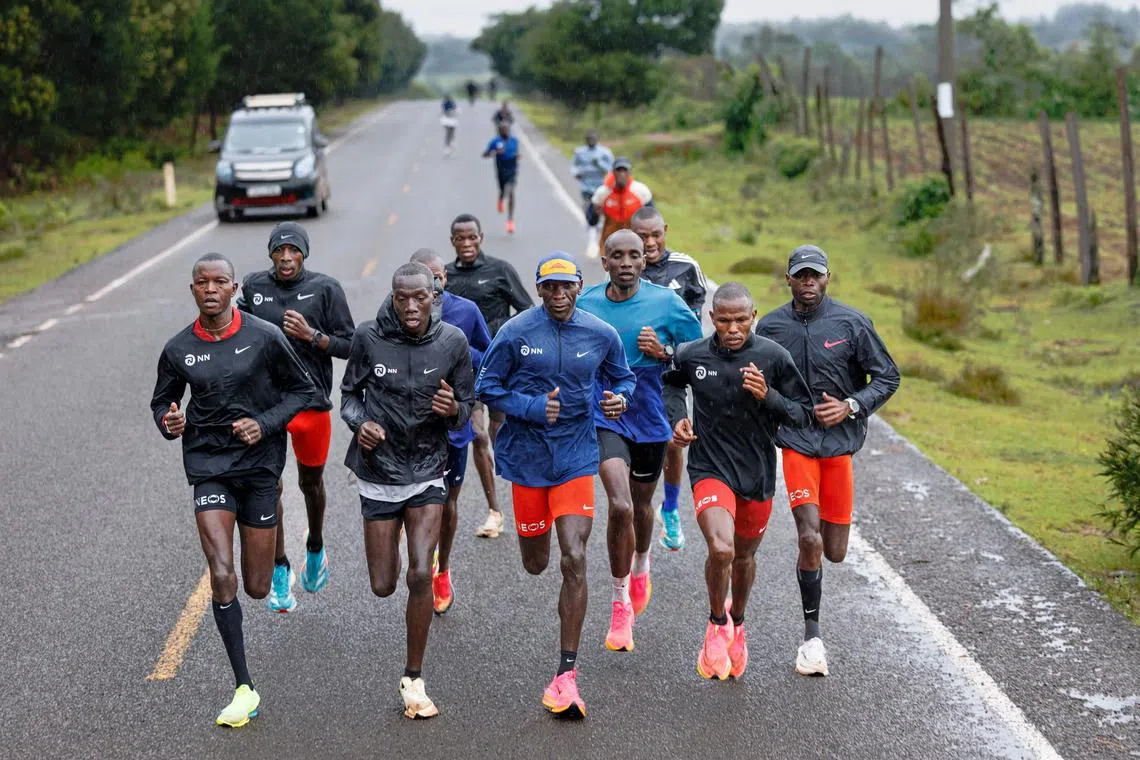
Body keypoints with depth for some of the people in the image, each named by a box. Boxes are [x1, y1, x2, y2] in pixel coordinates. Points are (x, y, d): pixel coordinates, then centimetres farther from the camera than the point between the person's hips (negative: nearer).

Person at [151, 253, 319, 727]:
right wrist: (169, 422, -10)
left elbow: (304, 392, 2)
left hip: (260, 463, -1)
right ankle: (244, 690, -6)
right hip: (208, 465, 1)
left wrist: (265, 424, -14)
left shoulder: (264, 337, -7)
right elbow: (162, 401, 14)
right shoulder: (178, 350, -1)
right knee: (221, 576, -15)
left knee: (257, 588, 6)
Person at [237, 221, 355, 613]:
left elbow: (350, 346, -4)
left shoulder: (325, 288, -5)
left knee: (311, 483, 17)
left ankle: (315, 549, 42)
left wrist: (311, 335, -18)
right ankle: (280, 569, 7)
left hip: (312, 401, -1)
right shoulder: (253, 286, 1)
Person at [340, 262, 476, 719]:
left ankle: (413, 680, 3)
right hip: (379, 474, 0)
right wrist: (359, 423, -17)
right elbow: (349, 393, 5)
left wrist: (453, 410, -21)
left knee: (421, 575, -14)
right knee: (383, 587, 6)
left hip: (427, 473, 0)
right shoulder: (369, 338, -10)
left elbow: (467, 406, 3)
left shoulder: (452, 342, -7)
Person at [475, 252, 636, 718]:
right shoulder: (515, 333, -7)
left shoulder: (601, 335, -1)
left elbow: (622, 378, 14)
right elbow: (487, 387, -1)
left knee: (574, 561, -13)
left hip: (576, 457, 0)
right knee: (535, 565, 11)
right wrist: (533, 408, -17)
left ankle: (566, 674, -8)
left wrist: (620, 398, -10)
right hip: (526, 456, 0)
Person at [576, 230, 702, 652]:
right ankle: (620, 602, -3)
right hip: (604, 416, -1)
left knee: (641, 504, 20)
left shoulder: (666, 303, -7)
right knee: (620, 505, -19)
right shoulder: (584, 303, -3)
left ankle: (641, 566, 53)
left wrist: (664, 353, -17)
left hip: (650, 416, 1)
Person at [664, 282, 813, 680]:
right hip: (710, 469, -2)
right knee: (721, 549, -24)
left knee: (744, 557, 19)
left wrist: (768, 396, -21)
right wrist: (677, 417, 0)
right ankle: (717, 624, 5)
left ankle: (737, 623, 49)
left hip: (757, 473, 2)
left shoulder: (773, 357, -10)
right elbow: (671, 383, 18)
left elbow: (804, 413, -4)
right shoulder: (691, 356, -7)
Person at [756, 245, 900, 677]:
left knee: (834, 552, 6)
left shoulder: (852, 323, -3)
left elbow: (887, 378, 2)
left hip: (840, 442, 1)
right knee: (810, 540, -15)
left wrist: (850, 406, -11)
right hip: (795, 442, -1)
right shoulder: (770, 327, 1)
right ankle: (812, 636, -1)